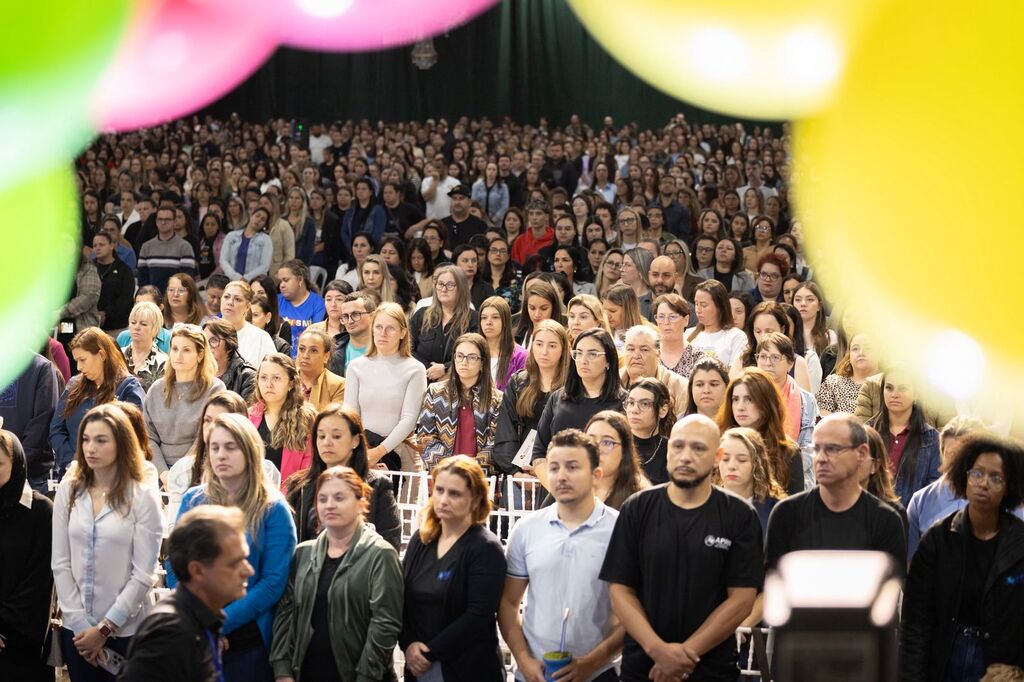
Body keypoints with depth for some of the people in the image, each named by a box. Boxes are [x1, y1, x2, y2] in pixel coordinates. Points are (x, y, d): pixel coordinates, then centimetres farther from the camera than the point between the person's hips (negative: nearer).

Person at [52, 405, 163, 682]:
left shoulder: (143, 497, -6)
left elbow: (143, 574, -9)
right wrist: (80, 623, -6)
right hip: (77, 629, 3)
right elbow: (60, 563, 2)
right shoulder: (68, 491, 4)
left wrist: (105, 628, -10)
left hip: (126, 630, -3)